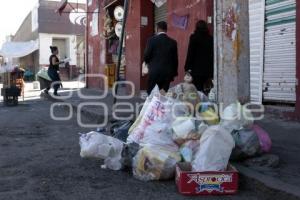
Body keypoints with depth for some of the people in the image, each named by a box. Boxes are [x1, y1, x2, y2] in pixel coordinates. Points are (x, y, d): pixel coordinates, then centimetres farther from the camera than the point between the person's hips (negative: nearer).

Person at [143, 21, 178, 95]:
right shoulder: (173, 42, 3)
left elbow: (146, 56, -5)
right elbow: (175, 59, 7)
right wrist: (174, 73, 18)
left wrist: (148, 63, 18)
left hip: (154, 72, -2)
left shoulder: (152, 40, -6)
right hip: (167, 73, 3)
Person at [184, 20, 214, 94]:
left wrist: (187, 68, -3)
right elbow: (213, 55, 10)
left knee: (197, 90, -3)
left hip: (197, 69, -4)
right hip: (208, 70, 5)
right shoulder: (210, 39, 8)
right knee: (205, 90, 9)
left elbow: (190, 53, -7)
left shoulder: (194, 37, -4)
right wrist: (211, 71, 15)